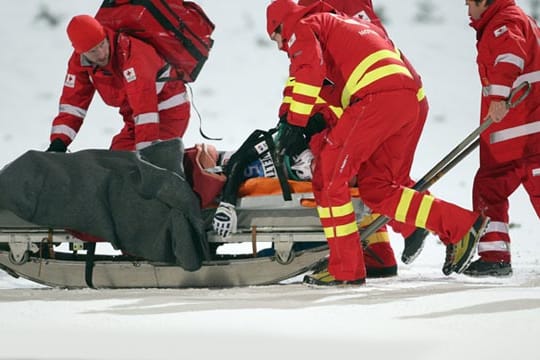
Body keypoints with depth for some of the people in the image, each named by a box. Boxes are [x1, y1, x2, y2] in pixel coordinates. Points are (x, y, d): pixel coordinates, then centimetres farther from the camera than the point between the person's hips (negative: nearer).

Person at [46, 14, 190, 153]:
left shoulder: (130, 53, -32)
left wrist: (145, 147, -42)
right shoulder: (79, 61, -8)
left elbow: (144, 105, -37)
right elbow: (72, 103, -3)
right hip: (136, 117, 8)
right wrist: (58, 142, -17)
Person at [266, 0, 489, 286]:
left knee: (328, 176, -3)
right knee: (375, 188, 13)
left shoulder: (302, 27, 11)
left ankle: (346, 269, -5)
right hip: (409, 100, 9)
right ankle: (461, 227, 8)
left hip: (377, 95, -9)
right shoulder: (336, 23, 37)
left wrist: (295, 122, -9)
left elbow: (309, 70, -10)